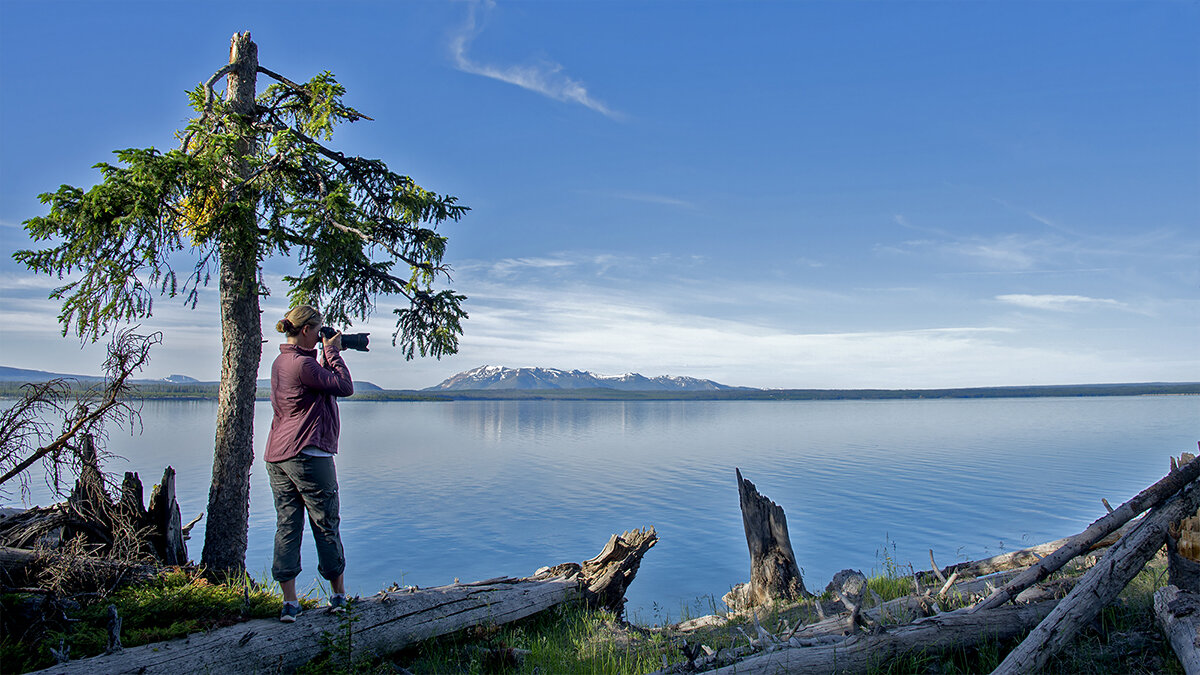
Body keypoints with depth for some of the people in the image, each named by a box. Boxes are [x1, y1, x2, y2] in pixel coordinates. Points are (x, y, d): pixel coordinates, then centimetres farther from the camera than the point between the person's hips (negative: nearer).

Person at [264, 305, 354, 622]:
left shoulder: (280, 362, 13)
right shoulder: (302, 364, -16)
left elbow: (319, 383, 20)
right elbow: (344, 387, -15)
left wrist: (328, 355, 13)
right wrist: (333, 352, -6)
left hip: (277, 456, 8)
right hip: (308, 455, -8)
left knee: (287, 527, 7)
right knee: (326, 526, 5)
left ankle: (289, 602, 8)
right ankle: (338, 596, 18)